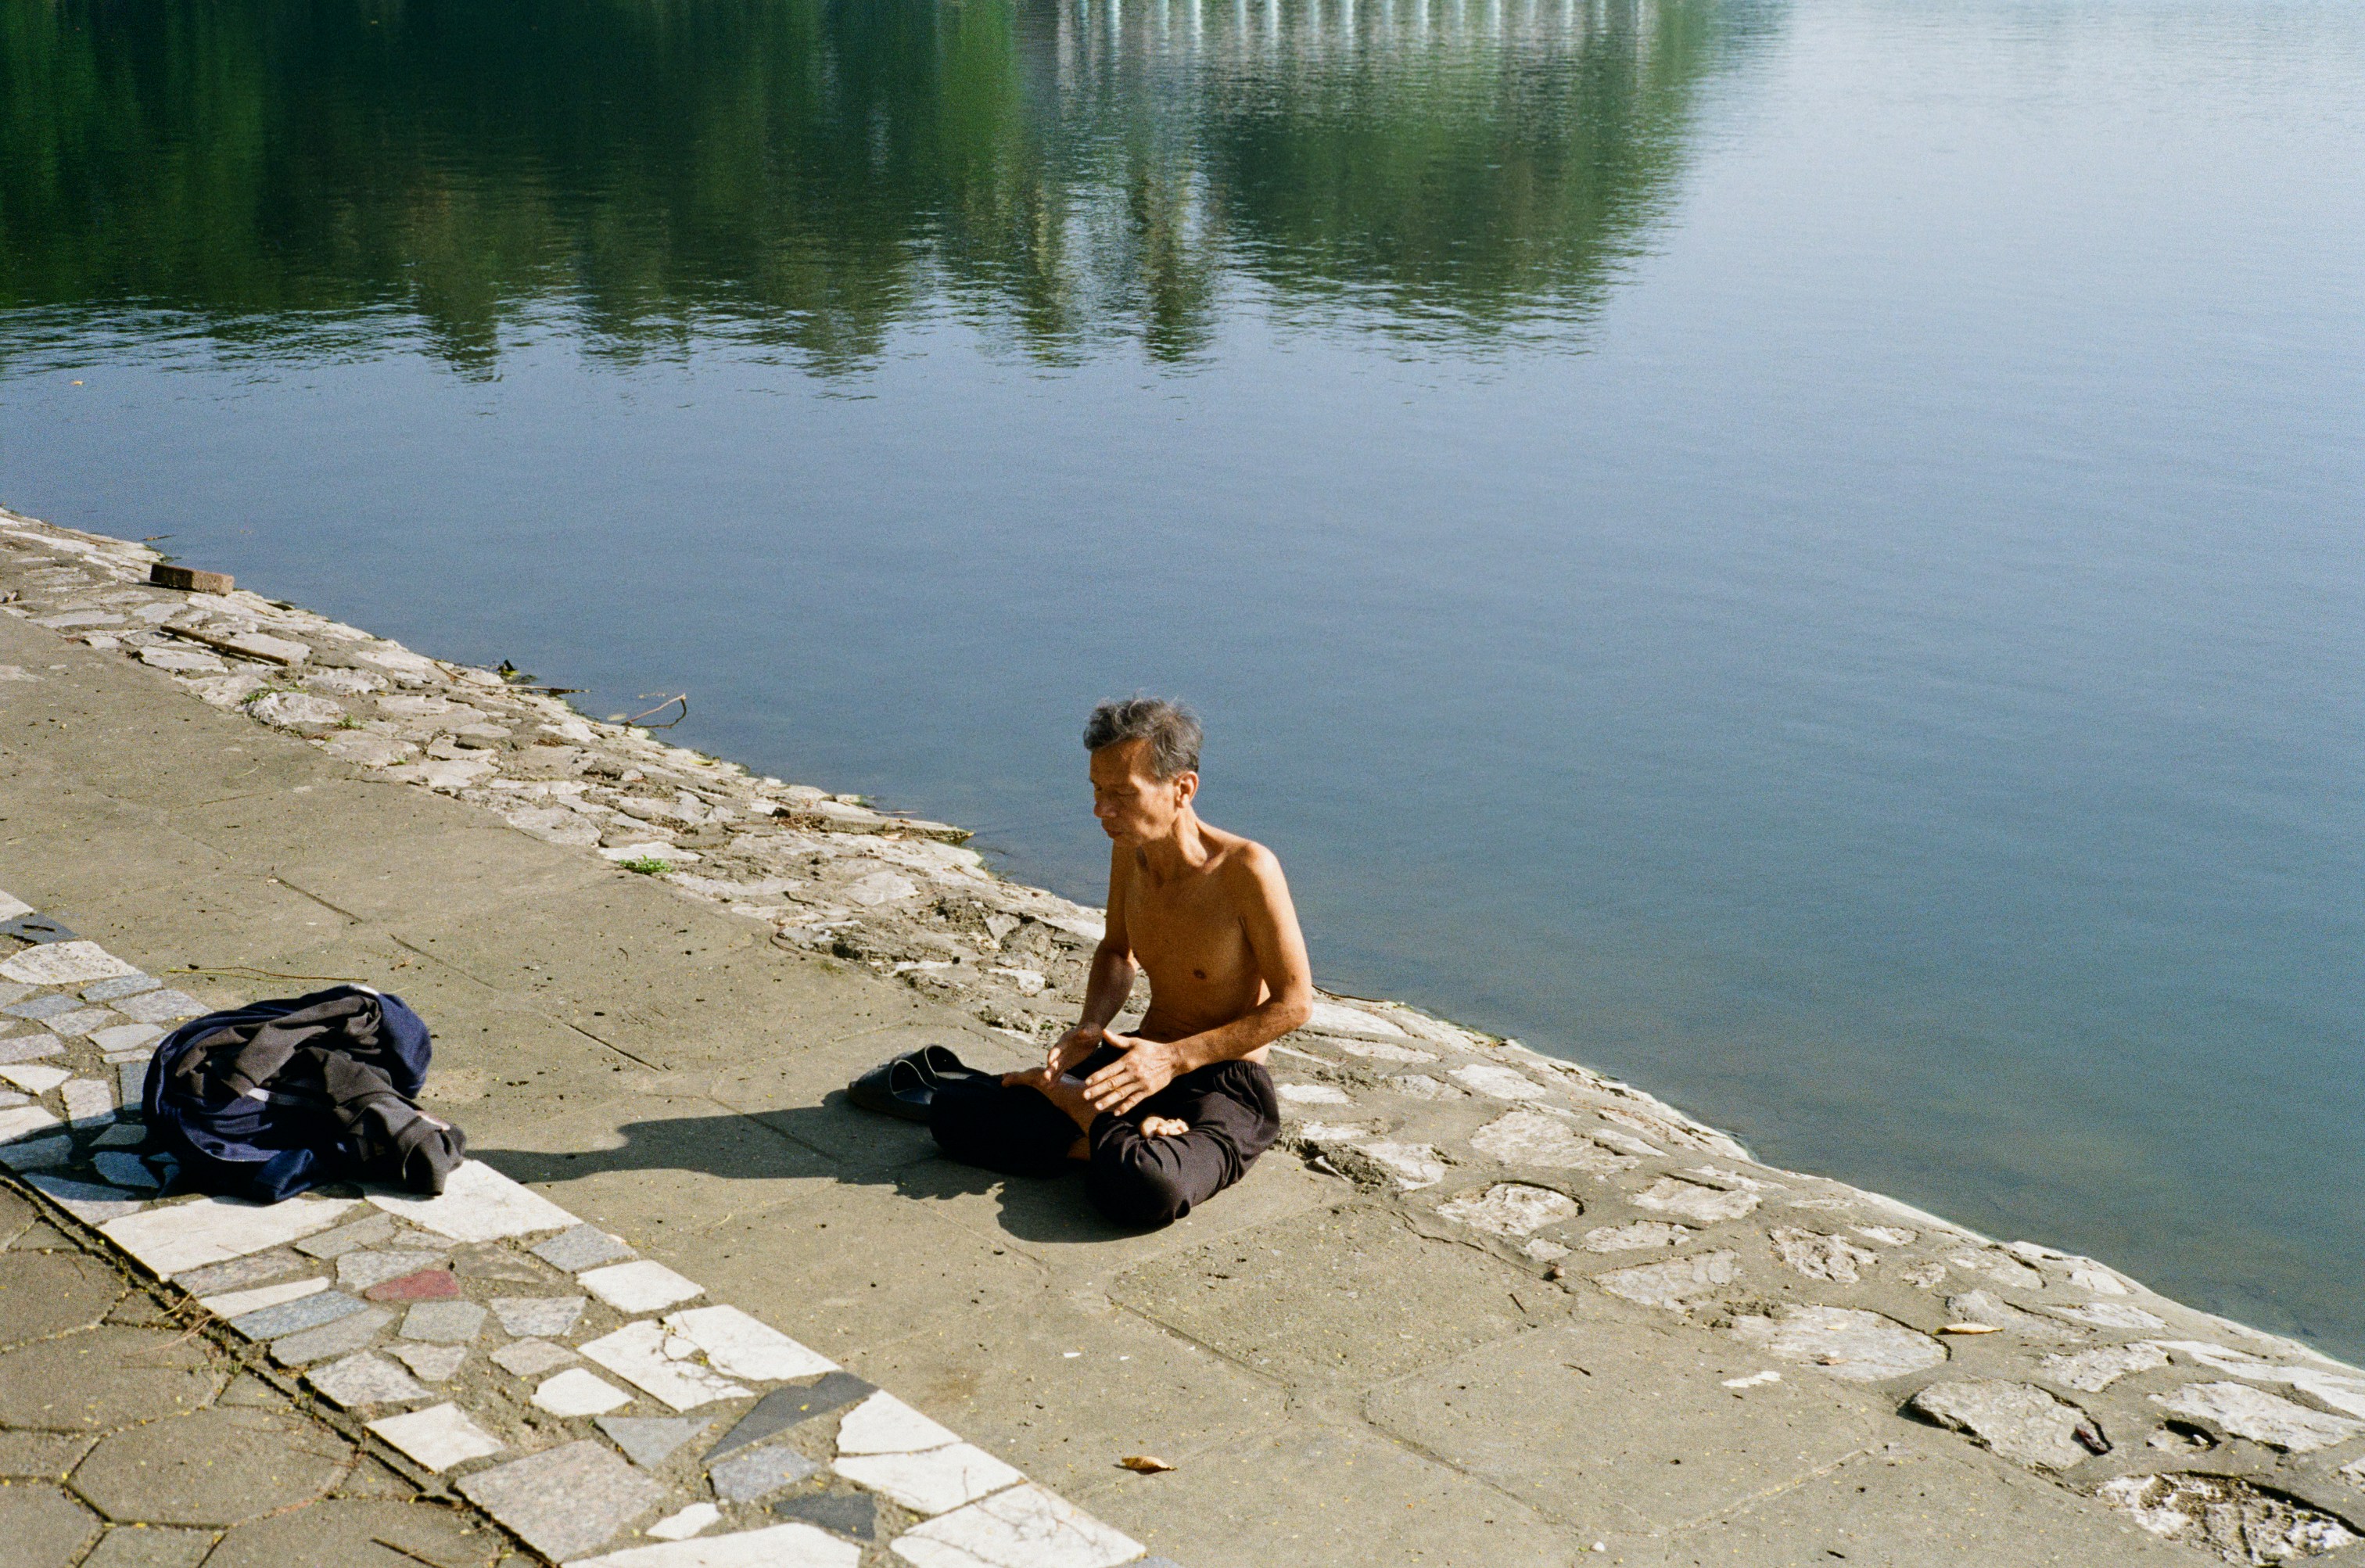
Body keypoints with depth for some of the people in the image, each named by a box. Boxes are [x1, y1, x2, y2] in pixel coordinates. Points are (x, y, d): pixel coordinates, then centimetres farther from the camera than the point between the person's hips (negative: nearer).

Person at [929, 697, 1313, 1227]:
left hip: (1223, 1086, -6)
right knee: (953, 1112, -10)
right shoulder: (1130, 847, 1)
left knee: (1144, 1190, -38)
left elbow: (1294, 1003, -16)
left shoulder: (1245, 868, -21)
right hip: (1141, 1060, 6)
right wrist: (1089, 1030, -2)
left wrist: (1174, 1059, -21)